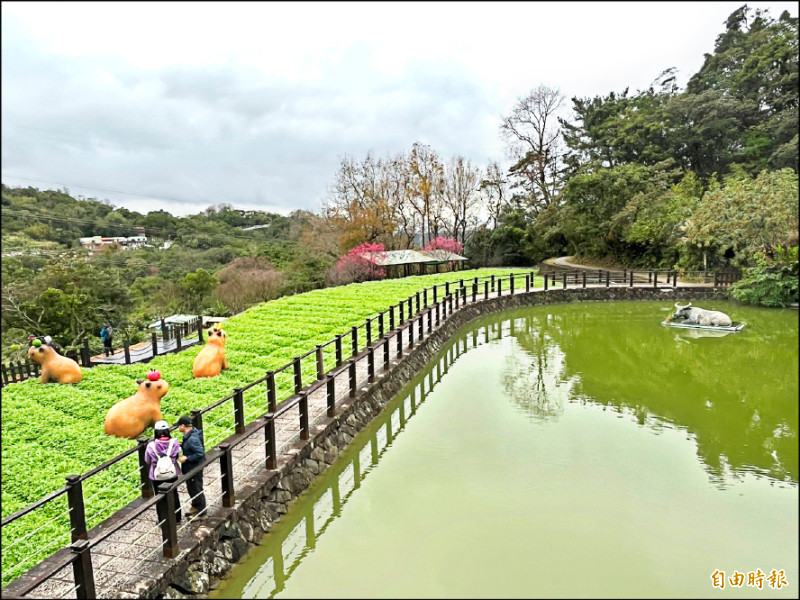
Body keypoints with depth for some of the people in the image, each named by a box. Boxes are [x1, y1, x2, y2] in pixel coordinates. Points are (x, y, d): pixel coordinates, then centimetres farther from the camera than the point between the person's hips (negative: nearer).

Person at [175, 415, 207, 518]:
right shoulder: (189, 434, 1)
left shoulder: (192, 438, -31)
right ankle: (195, 506, 43)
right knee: (191, 488, 24)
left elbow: (200, 453, -31)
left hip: (194, 469, -10)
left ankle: (201, 511, 22)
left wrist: (187, 458, -25)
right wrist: (182, 446, 2)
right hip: (189, 468, 10)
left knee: (196, 489, 6)